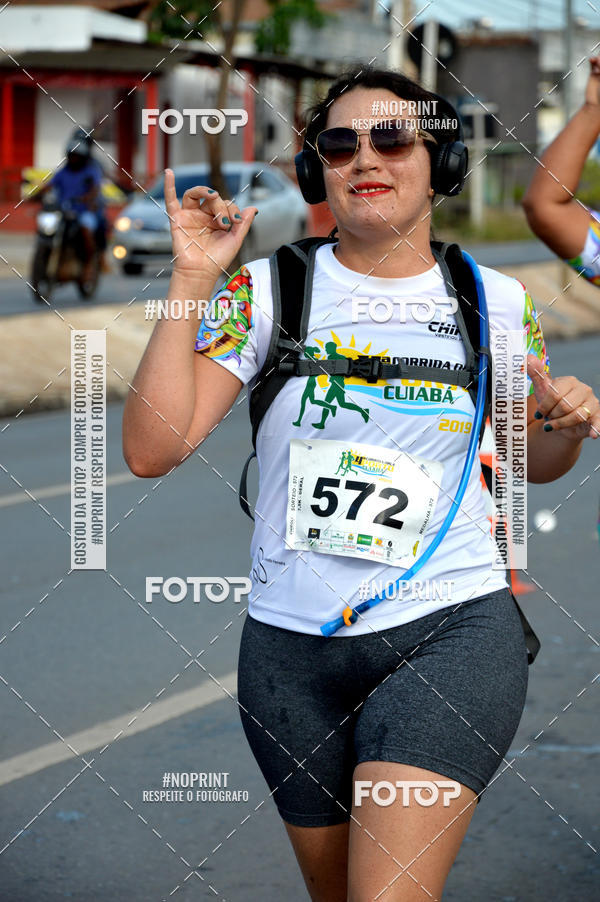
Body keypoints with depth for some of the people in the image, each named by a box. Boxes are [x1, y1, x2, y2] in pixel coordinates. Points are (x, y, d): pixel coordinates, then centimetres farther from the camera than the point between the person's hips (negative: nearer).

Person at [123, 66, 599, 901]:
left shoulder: (494, 300, 3)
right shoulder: (266, 290, -1)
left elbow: (531, 461, 18)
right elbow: (153, 449, -10)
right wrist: (192, 281, -14)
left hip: (449, 634, -2)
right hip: (292, 644, 2)